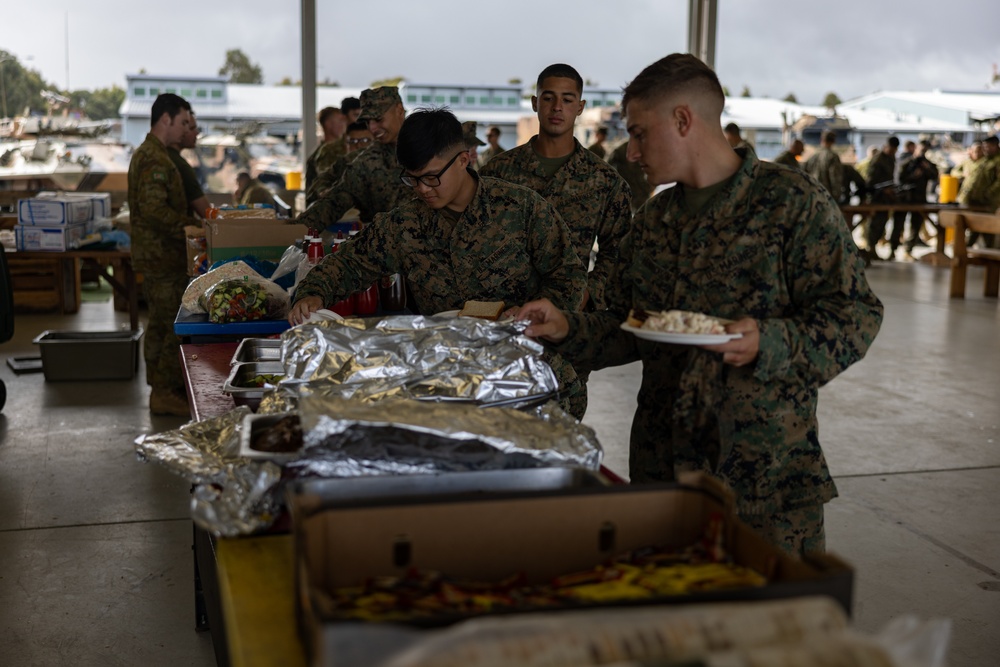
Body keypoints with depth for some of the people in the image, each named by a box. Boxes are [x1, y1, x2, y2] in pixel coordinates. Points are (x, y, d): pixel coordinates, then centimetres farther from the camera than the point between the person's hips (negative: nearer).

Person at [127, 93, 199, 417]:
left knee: (159, 323, 15)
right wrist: (192, 225, -20)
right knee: (175, 326, -7)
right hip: (164, 256, -11)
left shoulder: (146, 155, 18)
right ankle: (165, 393, -1)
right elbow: (154, 210, -26)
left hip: (155, 254, 11)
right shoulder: (155, 160, -17)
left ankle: (160, 388, 24)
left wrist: (193, 220, 15)